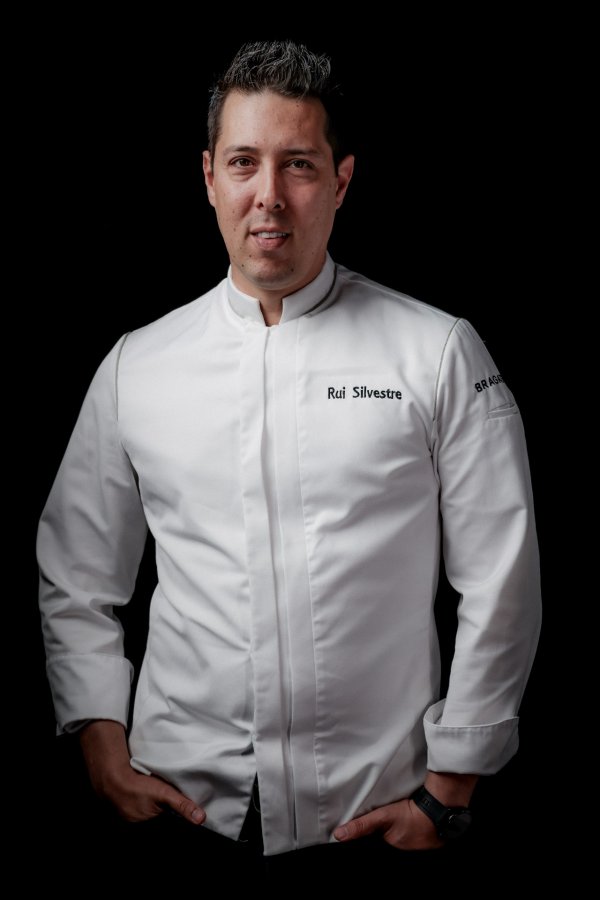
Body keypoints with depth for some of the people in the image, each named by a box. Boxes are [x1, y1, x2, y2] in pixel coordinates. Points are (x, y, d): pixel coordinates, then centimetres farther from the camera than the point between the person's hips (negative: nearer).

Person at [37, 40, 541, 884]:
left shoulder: (440, 355, -3)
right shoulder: (135, 366, 4)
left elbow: (501, 585, -2)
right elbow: (76, 582, 11)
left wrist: (447, 790, -3)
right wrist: (106, 753, 2)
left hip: (376, 818, -2)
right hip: (182, 809, 2)